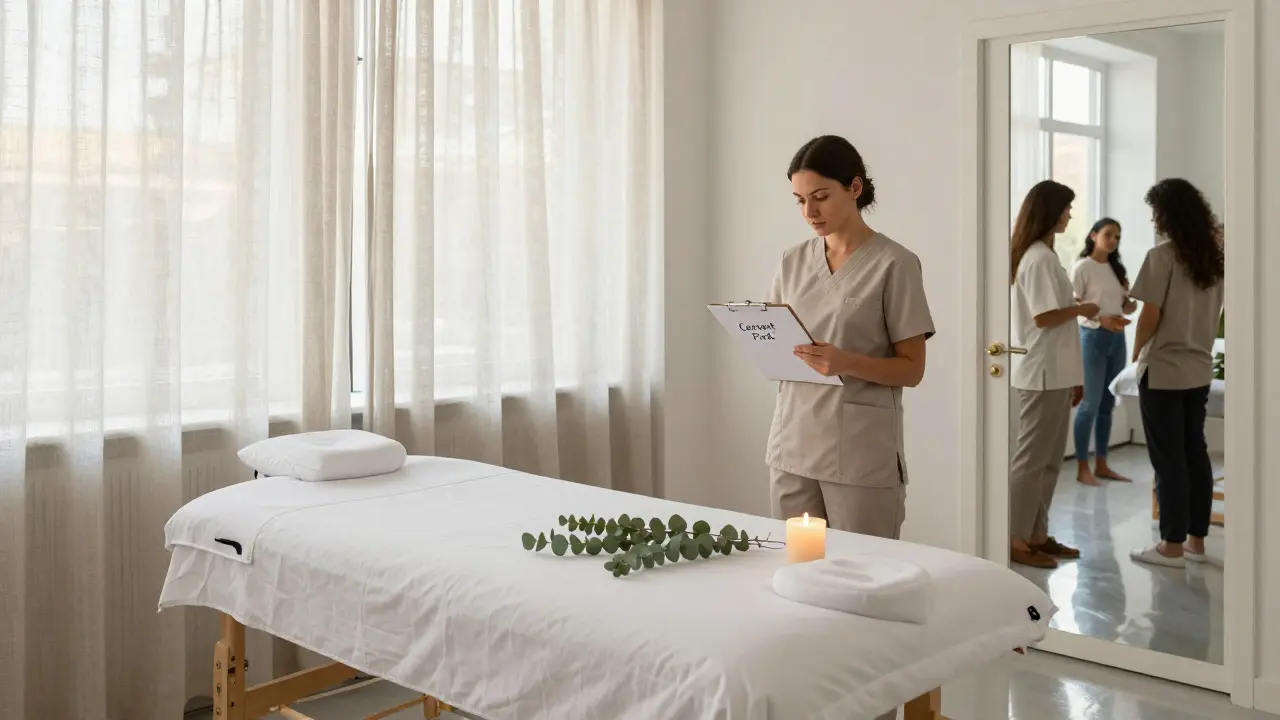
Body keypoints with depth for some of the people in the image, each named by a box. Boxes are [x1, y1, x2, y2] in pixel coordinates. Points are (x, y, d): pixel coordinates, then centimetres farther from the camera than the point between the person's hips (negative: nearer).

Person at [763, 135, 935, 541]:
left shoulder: (894, 264, -6)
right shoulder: (793, 261, 10)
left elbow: (912, 369, -5)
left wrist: (846, 362, -22)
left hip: (862, 453, -4)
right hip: (792, 446, 5)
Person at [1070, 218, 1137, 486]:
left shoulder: (1117, 268, 15)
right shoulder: (1082, 267, -6)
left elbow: (1123, 304, 19)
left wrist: (1130, 306, -4)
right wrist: (1099, 319, -27)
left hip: (1117, 338, 7)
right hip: (1093, 336, -7)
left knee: (1107, 404, 9)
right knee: (1090, 403, -7)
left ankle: (1101, 464, 15)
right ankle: (1082, 467, -1)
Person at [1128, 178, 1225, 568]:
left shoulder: (1163, 255, -15)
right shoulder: (1214, 256, 7)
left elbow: (1151, 316, -13)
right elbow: (1212, 312, 11)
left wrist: (1136, 356, 0)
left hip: (1163, 371, -7)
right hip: (1199, 370, 7)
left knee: (1168, 459, -1)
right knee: (1195, 453, 12)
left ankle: (1172, 545, 6)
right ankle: (1196, 539, 19)